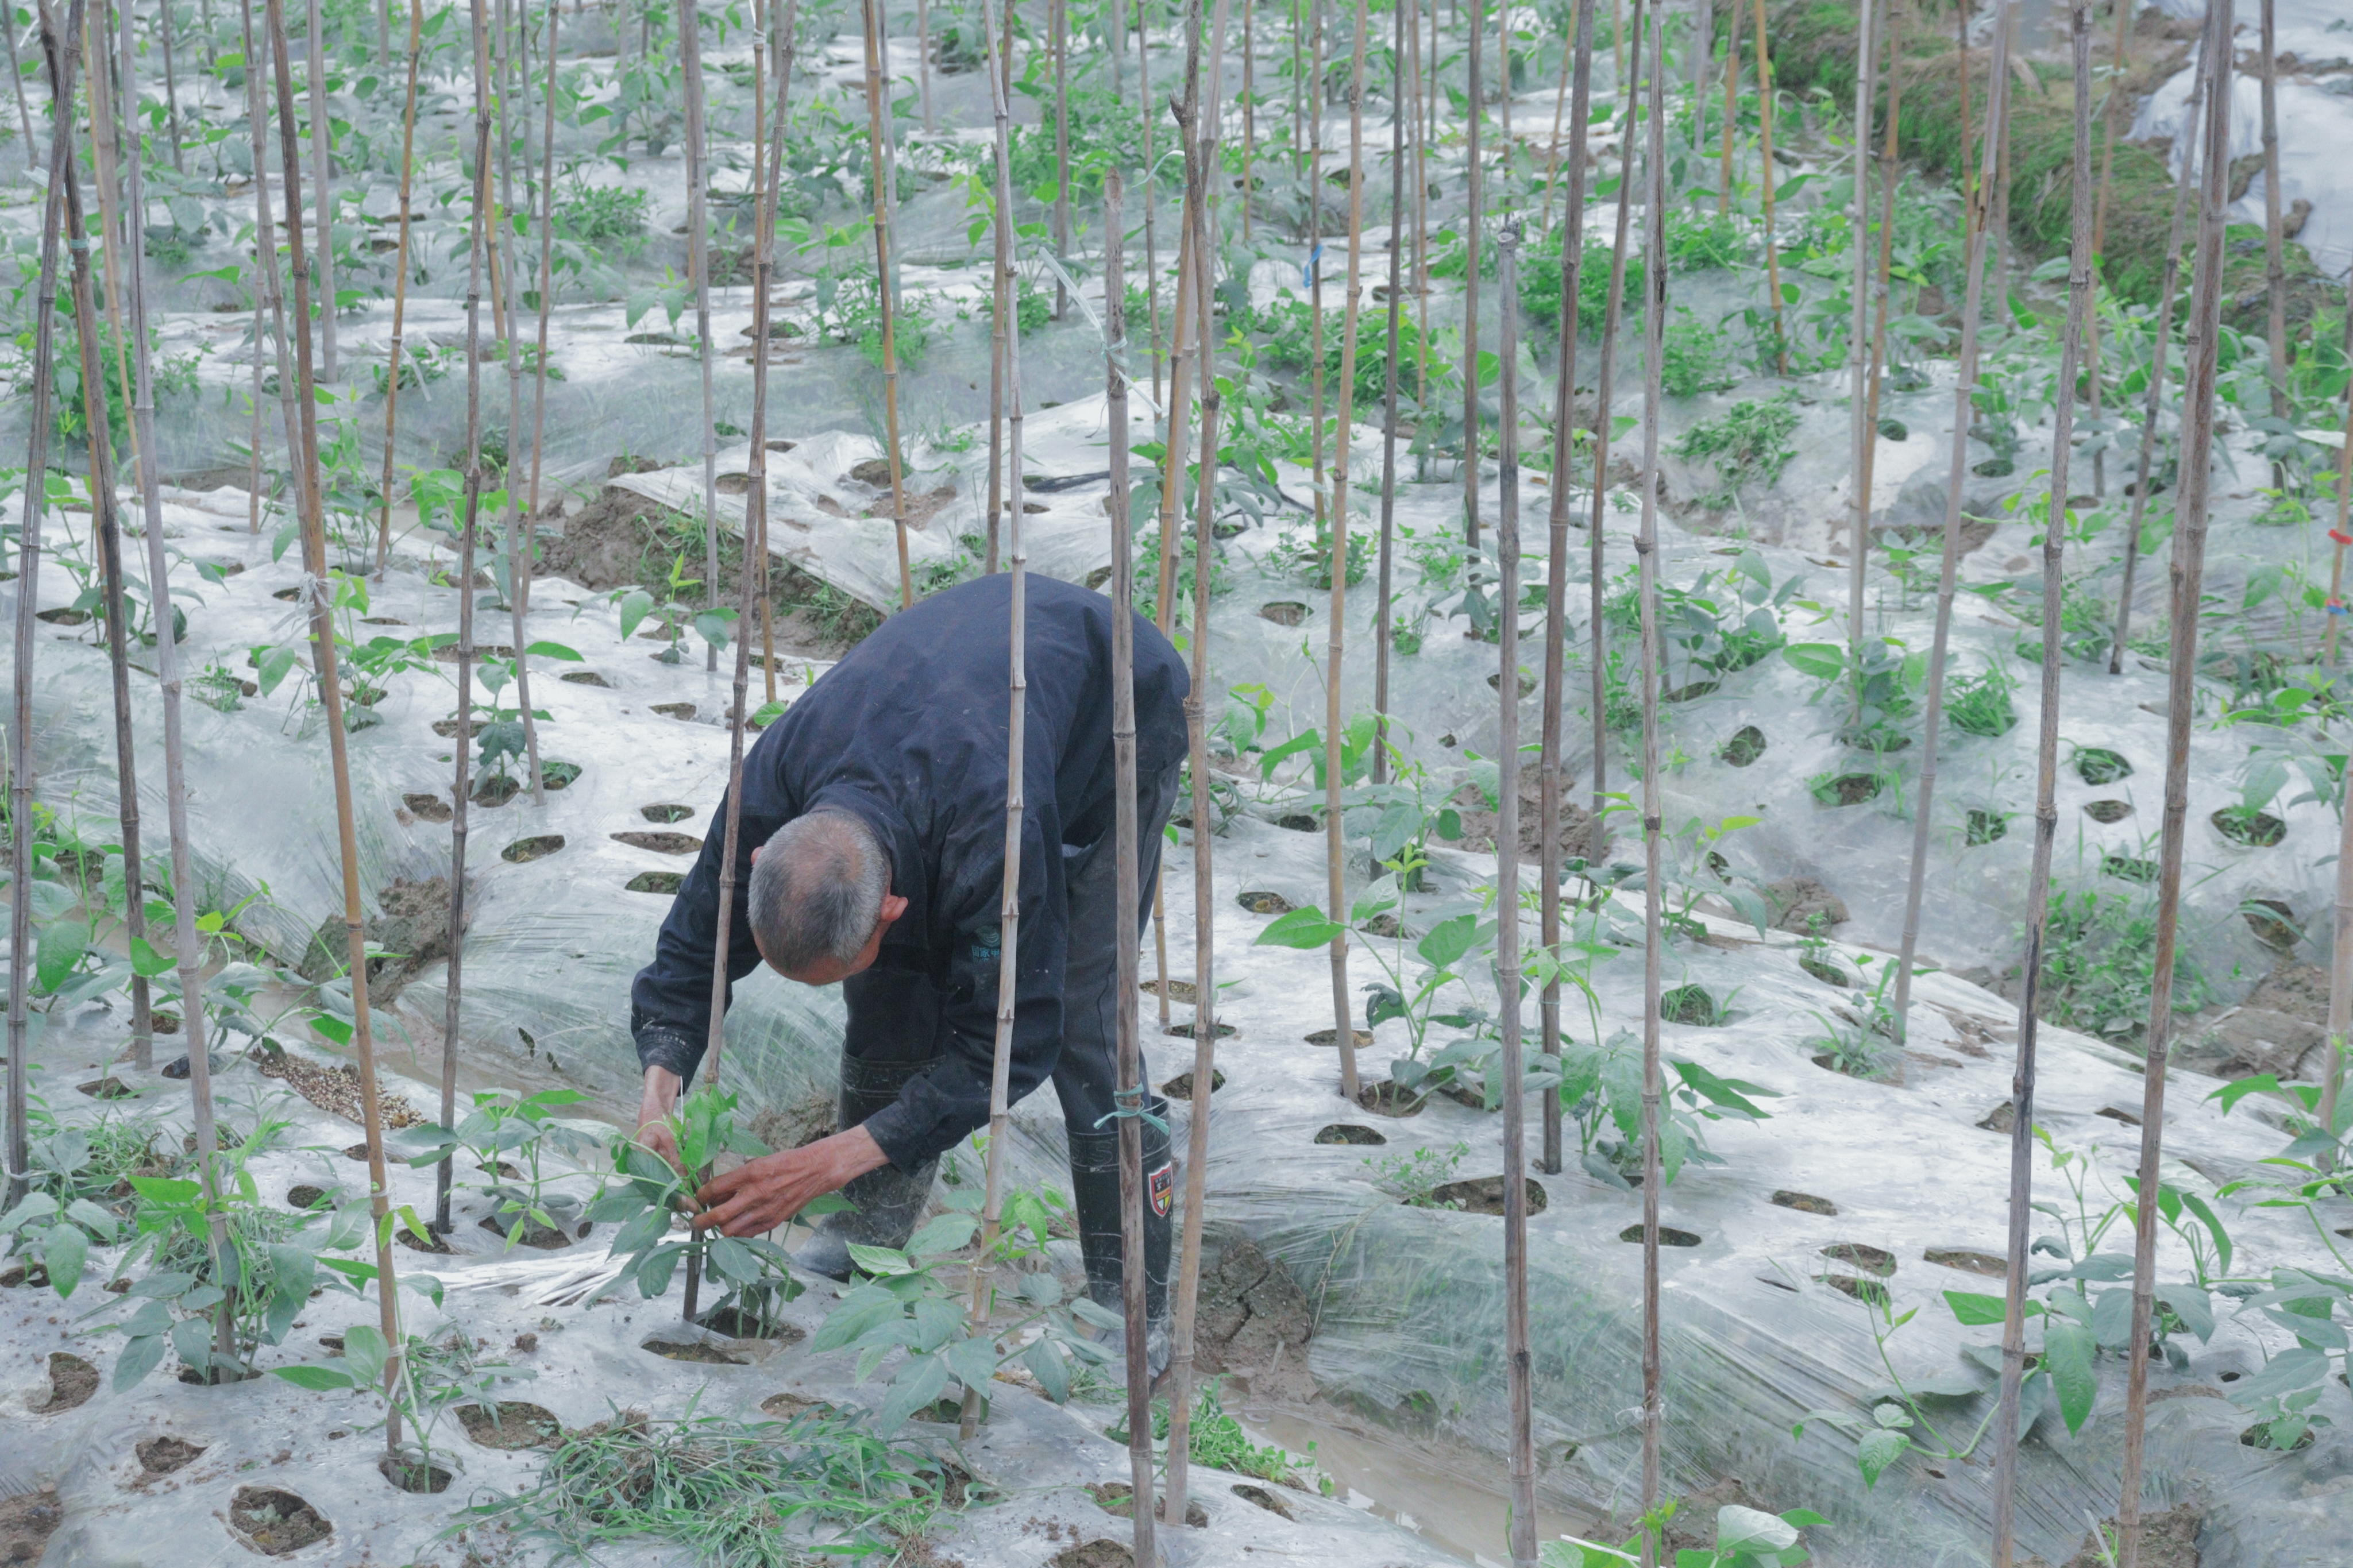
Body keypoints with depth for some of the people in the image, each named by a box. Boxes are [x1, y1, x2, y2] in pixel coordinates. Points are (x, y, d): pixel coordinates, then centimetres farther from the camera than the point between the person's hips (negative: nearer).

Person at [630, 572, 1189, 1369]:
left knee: (1076, 1012, -16)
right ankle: (875, 1222, 17)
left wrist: (832, 1163, -40)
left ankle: (1135, 1310, -4)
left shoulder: (995, 828, -47)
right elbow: (695, 945, -14)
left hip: (1122, 717, -5)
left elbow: (1013, 1039, -36)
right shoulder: (772, 781, -30)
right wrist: (660, 1087, -33)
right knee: (891, 980, -3)